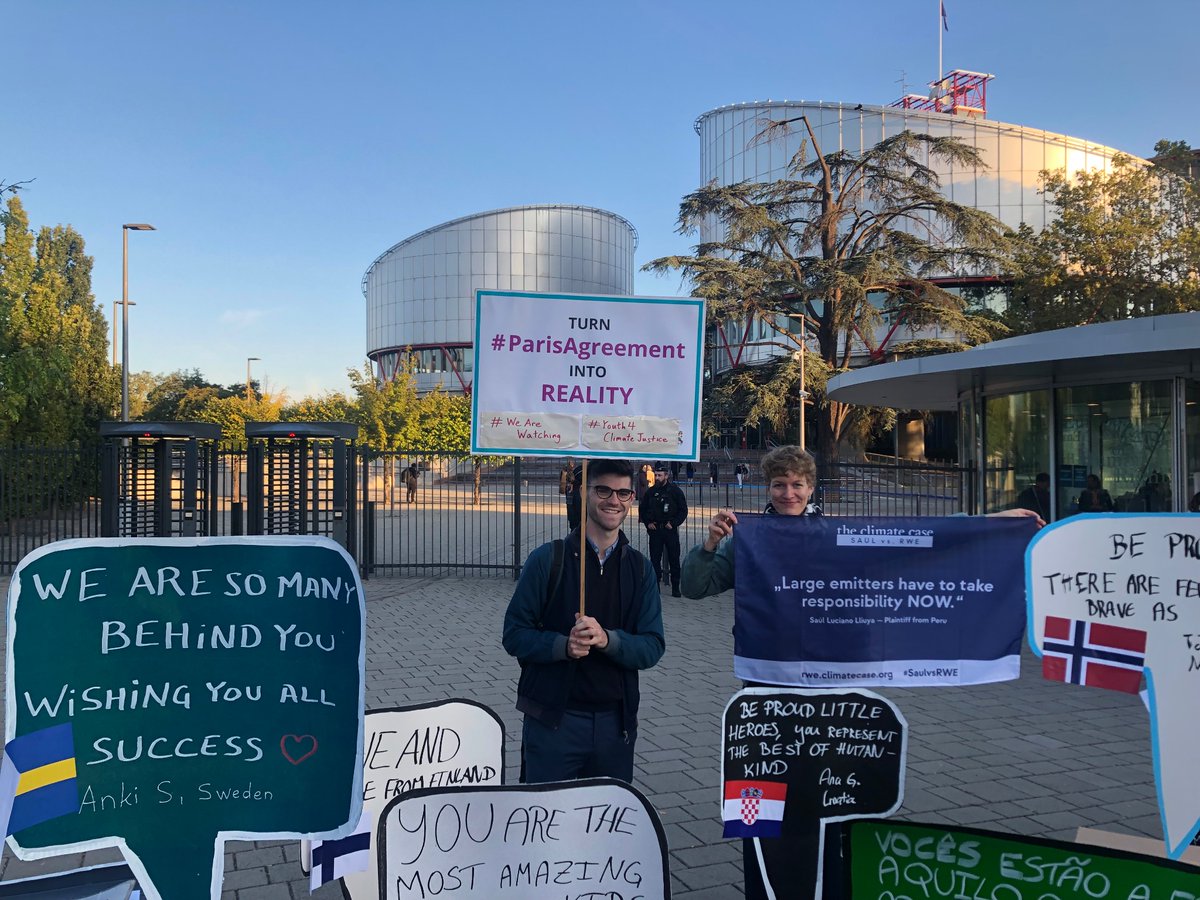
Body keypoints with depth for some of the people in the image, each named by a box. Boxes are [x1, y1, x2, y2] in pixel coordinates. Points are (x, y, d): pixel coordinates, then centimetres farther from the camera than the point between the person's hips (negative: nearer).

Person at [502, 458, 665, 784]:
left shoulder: (640, 568, 6)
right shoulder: (548, 559, -3)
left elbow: (653, 647, 0)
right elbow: (514, 634, -4)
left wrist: (607, 639, -19)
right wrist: (563, 645, -22)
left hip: (616, 721, 3)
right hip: (552, 718, -3)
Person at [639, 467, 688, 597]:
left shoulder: (675, 491, 0)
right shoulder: (651, 492, 7)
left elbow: (683, 510, 1)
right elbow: (642, 509, 16)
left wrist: (673, 523, -8)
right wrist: (647, 523, 3)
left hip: (670, 530, -2)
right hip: (655, 530, 3)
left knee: (674, 559, -1)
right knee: (655, 558, 3)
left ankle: (675, 588, 5)